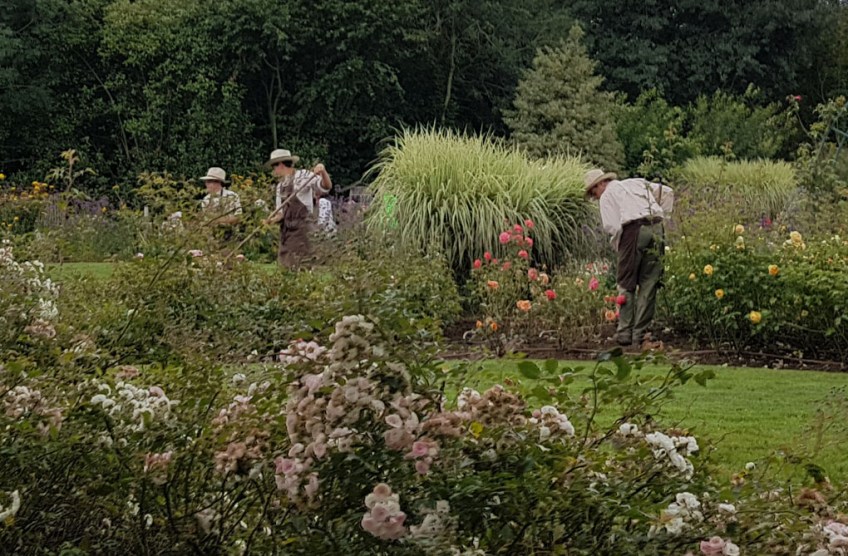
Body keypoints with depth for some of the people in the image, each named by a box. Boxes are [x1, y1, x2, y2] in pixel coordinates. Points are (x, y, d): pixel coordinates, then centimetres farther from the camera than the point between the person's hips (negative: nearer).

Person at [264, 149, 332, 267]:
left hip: (301, 230, -7)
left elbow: (327, 187, -15)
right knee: (283, 264, 7)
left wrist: (323, 172, -34)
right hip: (286, 230, 7)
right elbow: (281, 212, 16)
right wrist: (274, 219, -5)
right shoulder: (280, 186, 16)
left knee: (296, 266, -12)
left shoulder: (303, 176, -5)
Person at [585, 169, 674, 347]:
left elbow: (611, 226, -2)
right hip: (657, 229, 5)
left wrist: (618, 244, 15)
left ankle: (625, 332, 1)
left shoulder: (607, 195, 11)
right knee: (649, 285, 7)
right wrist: (662, 216, 24)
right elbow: (667, 192, 23)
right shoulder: (637, 183, 28)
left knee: (626, 284, 5)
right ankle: (640, 334, 7)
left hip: (633, 230, -5)